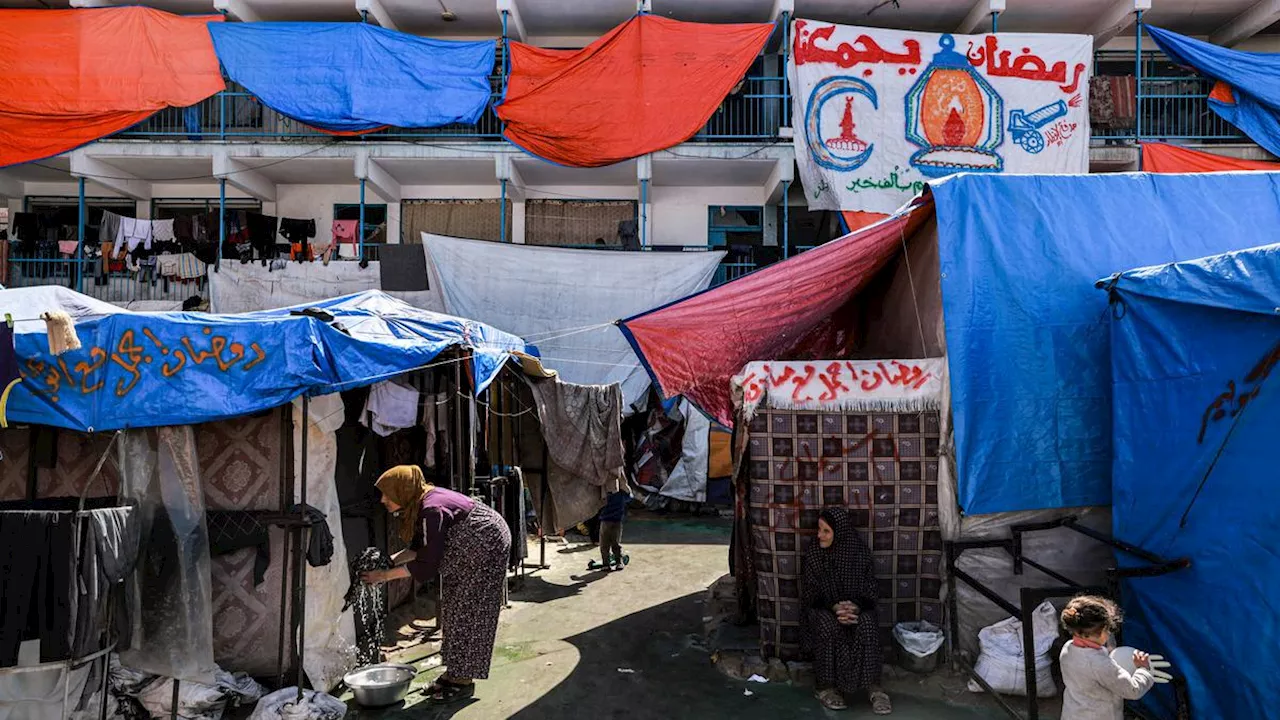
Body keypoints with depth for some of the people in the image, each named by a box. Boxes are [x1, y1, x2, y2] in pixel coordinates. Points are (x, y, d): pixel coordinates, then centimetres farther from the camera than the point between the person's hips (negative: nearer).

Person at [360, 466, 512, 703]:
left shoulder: (432, 511, -31)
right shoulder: (418, 506, -2)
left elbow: (428, 565, -29)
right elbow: (418, 549, 7)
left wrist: (386, 575, -24)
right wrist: (389, 560, -6)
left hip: (487, 546, -10)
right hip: (469, 550, 10)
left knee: (468, 611, -5)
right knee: (453, 608, 12)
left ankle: (464, 681, 5)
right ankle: (454, 672, 23)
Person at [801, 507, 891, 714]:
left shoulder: (860, 551, -9)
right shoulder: (813, 553, -8)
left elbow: (870, 588, -5)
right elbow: (810, 593, -7)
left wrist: (855, 605, -26)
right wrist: (834, 607, -25)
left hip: (856, 607, 1)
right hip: (823, 608, 0)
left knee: (868, 626, -32)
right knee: (828, 628, -33)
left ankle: (873, 686, -21)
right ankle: (825, 687, -17)